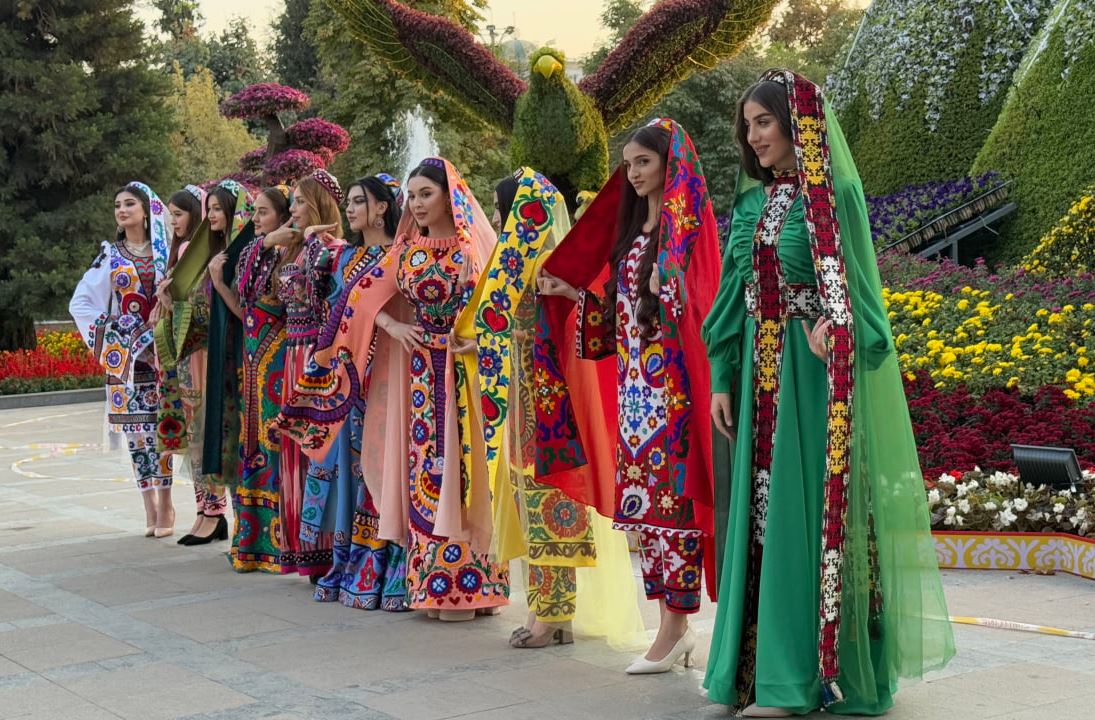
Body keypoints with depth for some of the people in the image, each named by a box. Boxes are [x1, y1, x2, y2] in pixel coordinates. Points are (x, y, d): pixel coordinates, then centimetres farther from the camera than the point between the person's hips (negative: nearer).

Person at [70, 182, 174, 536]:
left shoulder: (164, 251, 6)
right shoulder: (110, 255, 9)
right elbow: (80, 301, 11)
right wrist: (104, 334, 2)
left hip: (160, 350, -1)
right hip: (125, 353, 1)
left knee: (160, 425, -5)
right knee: (135, 429, 0)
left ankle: (165, 505, 0)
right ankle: (150, 508, 7)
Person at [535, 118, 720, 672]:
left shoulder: (685, 224, -6)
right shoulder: (633, 226, 18)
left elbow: (690, 297, -16)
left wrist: (663, 284, -34)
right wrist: (568, 293, 19)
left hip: (670, 377, -8)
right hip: (633, 380, 8)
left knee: (670, 493, -6)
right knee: (645, 497, 8)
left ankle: (675, 625, -1)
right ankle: (672, 623, 14)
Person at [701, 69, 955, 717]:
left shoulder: (834, 196, -7)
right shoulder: (752, 203, 13)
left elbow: (850, 288, -12)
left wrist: (830, 332, -30)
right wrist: (722, 380, 10)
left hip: (813, 373, -7)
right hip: (760, 374, 7)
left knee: (805, 514, -5)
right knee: (762, 515, 8)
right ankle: (755, 664, 16)